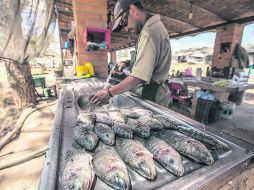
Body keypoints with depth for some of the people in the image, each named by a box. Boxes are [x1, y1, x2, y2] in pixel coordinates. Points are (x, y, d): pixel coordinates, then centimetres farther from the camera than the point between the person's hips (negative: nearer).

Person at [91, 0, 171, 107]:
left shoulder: (149, 33, -21)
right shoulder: (154, 26, 12)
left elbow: (138, 77, -28)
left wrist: (109, 93, -22)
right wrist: (128, 63, 7)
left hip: (151, 97, -9)